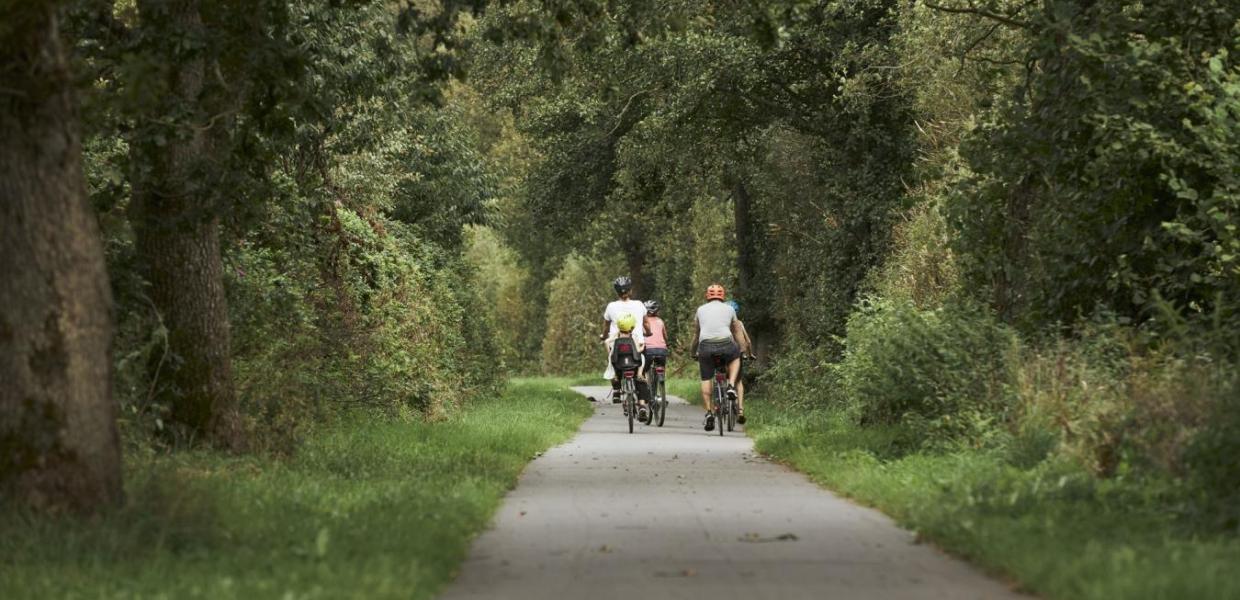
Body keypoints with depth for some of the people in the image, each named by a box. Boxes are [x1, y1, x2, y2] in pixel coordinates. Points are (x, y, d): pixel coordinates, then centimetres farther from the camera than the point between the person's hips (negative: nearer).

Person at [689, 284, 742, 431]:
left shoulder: (701, 310, 21)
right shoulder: (729, 309, 19)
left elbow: (696, 335, 27)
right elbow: (735, 333, 31)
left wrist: (693, 353, 41)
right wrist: (740, 350, 46)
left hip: (706, 346, 0)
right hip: (725, 344, 0)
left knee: (705, 379, 11)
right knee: (735, 357, 32)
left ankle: (709, 412, 3)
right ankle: (731, 386, 12)